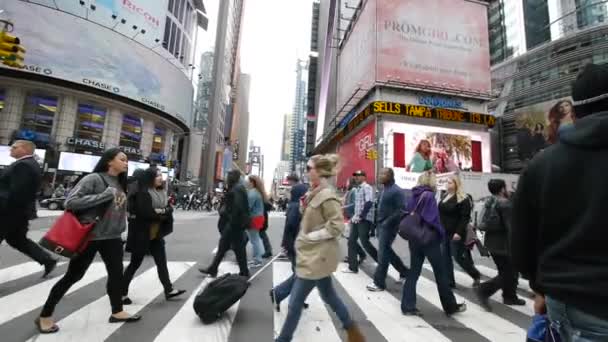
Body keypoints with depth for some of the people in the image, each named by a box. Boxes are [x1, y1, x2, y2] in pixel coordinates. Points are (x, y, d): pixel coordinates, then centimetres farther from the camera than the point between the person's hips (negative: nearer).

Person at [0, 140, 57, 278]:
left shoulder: (22, 165, -20)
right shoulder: (32, 164, 13)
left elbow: (15, 192, -25)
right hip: (21, 210, 10)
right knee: (18, 240, 17)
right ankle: (48, 260, 15)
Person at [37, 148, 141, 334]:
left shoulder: (120, 183, 8)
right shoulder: (94, 179, -13)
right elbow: (70, 202, -21)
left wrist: (120, 226, 7)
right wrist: (105, 195, -25)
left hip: (112, 237, 7)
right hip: (89, 235, -7)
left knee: (116, 273, 11)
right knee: (73, 275, 8)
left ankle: (117, 312, 26)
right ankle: (45, 316, 30)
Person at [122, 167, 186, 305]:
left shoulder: (162, 193, 8)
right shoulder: (142, 193, -15)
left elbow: (170, 209, 2)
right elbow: (145, 213, -25)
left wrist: (160, 211, -18)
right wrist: (162, 213, -13)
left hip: (157, 234, 7)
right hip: (142, 234, -7)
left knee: (162, 262, 10)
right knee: (135, 264, 7)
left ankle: (169, 290, 18)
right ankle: (122, 293, 25)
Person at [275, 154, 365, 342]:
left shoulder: (326, 196, -21)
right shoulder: (315, 193, 7)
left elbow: (337, 226, -24)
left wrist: (310, 236, -19)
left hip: (317, 256, -10)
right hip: (313, 254, 10)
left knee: (295, 302, 4)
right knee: (328, 295, 23)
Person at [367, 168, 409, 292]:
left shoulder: (396, 191, -16)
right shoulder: (384, 189, 11)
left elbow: (401, 210, -21)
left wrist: (387, 222, -22)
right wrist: (378, 222, 14)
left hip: (389, 226, -9)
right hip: (382, 225, 9)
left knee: (383, 253, -2)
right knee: (387, 251, 18)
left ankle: (379, 283, 10)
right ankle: (404, 272, 36)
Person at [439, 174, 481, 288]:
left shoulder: (463, 199, -12)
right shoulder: (445, 196, 11)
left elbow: (465, 218, -17)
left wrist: (459, 232, -23)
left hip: (455, 233, -7)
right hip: (444, 232, 8)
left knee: (458, 257, 1)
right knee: (446, 257, 8)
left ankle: (476, 275, 28)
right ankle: (450, 281, 19)